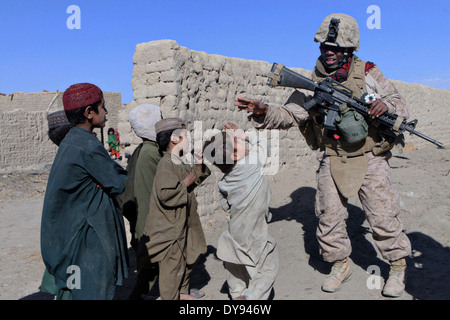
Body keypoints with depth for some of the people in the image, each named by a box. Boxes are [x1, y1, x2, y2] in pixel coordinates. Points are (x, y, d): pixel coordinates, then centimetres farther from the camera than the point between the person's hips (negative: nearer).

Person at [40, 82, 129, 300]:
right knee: (95, 291, 1)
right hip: (89, 239, -10)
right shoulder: (88, 147, -21)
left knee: (79, 291, 18)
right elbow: (118, 185, -14)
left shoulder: (70, 141, 9)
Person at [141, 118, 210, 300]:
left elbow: (196, 180, 23)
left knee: (189, 258, 23)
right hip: (170, 227, -11)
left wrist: (199, 165, 5)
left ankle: (182, 293, 42)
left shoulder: (180, 163, 8)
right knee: (173, 265, 1)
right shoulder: (165, 165, -22)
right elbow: (166, 194, -33)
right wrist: (186, 182, -22)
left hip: (184, 223, 11)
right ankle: (170, 297, 19)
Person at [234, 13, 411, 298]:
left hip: (370, 160, -1)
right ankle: (340, 265, 28)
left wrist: (387, 105, -21)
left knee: (384, 217, 4)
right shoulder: (313, 82, 1)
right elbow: (289, 114, -6)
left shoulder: (368, 73, -2)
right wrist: (264, 112, -25)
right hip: (332, 163, 2)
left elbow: (401, 105, 2)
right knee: (330, 217, 5)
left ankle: (398, 267, 27)